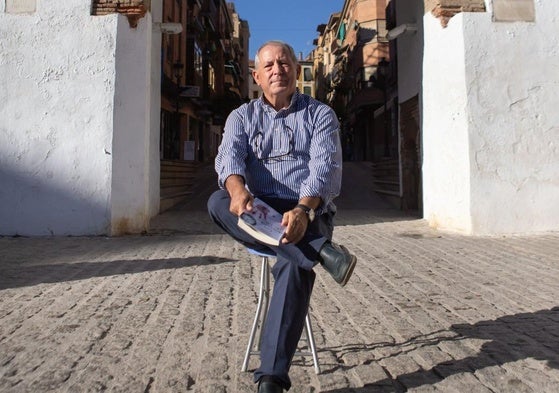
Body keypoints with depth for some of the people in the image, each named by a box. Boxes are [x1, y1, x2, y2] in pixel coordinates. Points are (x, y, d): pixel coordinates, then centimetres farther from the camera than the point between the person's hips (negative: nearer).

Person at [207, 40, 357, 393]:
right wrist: (238, 190, -34)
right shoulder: (242, 116, 13)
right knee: (218, 202, -29)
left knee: (294, 265, -33)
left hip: (308, 214, -2)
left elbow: (325, 166, -10)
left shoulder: (320, 114, 7)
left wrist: (303, 210, -31)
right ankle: (322, 253, -33)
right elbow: (229, 157, -8)